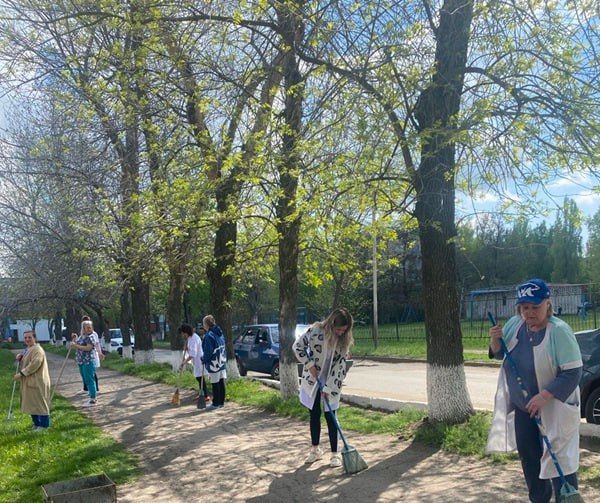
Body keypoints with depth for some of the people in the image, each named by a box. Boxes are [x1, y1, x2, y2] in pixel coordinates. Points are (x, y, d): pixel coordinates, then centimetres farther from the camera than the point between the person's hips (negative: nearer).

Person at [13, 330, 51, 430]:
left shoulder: (37, 350, -17)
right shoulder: (27, 349, 15)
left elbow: (34, 364, -26)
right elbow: (25, 362, 26)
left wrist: (21, 374, -24)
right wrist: (20, 357, 4)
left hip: (38, 382, -10)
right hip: (29, 381, 10)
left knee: (40, 402, -2)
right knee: (31, 403, 15)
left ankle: (44, 424, 6)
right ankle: (37, 423, 26)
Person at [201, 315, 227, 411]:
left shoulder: (209, 335, -18)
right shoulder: (220, 333, 10)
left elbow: (208, 351, -17)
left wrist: (204, 360, -1)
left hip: (214, 363, -8)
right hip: (221, 361, 8)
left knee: (215, 384, -1)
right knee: (221, 382, 12)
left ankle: (216, 403, 6)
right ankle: (221, 402, 20)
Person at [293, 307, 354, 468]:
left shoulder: (344, 340, -13)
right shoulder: (316, 330, -19)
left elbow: (339, 365, -14)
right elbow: (297, 346, -7)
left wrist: (328, 388, -17)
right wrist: (310, 365, -14)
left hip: (331, 383, 0)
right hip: (312, 379, 0)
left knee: (330, 416, -1)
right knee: (314, 414, 10)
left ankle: (334, 454, 9)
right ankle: (315, 450, 26)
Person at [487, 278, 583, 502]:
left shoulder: (559, 331, -22)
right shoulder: (515, 324, -3)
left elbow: (573, 372, -23)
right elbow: (500, 354, 11)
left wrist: (544, 396, -29)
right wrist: (495, 340, -12)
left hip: (553, 409, -6)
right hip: (522, 407, 7)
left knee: (559, 459, -2)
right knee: (528, 456, 18)